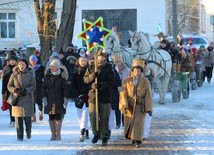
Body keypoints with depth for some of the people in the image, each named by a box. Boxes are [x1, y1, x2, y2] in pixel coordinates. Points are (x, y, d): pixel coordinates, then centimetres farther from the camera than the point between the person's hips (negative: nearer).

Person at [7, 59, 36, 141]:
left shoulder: (30, 74, 2)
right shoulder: (14, 74, 4)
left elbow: (33, 86, -1)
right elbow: (9, 86, 6)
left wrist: (26, 90, -18)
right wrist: (15, 90, -14)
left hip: (27, 98, -1)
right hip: (17, 99, 1)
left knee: (27, 117, -5)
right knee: (18, 117, -1)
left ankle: (28, 133, 20)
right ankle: (20, 136, 8)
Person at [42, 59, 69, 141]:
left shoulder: (62, 77, -1)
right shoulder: (47, 76, 4)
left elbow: (65, 88, 0)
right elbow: (44, 87, 6)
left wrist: (65, 99, -6)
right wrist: (44, 97, -2)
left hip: (59, 100, -2)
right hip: (49, 100, 2)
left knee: (58, 117, -5)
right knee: (51, 117, 3)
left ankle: (58, 134, 2)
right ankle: (53, 134, 9)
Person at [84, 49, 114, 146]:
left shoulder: (108, 67, 0)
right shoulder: (91, 66, 7)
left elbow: (110, 81, -8)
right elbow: (85, 79, 4)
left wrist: (101, 85, -22)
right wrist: (92, 76, -15)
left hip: (105, 96, -2)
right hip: (93, 95, 2)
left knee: (104, 118, 1)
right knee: (93, 117, 3)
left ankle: (104, 137, 10)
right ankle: (96, 134, 23)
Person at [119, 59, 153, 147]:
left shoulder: (145, 82, -2)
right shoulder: (127, 80, -1)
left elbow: (148, 96, -2)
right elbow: (123, 93, -4)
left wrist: (149, 108, -7)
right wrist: (125, 105, -15)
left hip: (140, 106, -1)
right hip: (129, 105, 1)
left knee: (139, 123, -8)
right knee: (129, 122, 9)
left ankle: (138, 141, -1)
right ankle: (132, 137, 33)